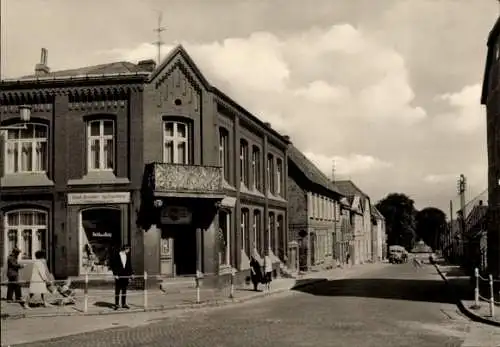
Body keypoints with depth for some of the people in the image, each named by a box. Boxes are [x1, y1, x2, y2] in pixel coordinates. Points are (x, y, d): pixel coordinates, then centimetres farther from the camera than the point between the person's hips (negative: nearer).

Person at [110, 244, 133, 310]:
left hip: (125, 276, 5)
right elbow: (113, 265, -6)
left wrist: (130, 274, 7)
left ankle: (124, 304, 15)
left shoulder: (128, 256, 8)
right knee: (117, 291, 0)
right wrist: (115, 274, -11)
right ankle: (117, 304, 6)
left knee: (124, 290, 9)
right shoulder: (116, 256, -7)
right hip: (118, 276, -5)